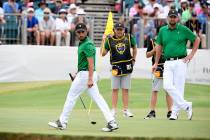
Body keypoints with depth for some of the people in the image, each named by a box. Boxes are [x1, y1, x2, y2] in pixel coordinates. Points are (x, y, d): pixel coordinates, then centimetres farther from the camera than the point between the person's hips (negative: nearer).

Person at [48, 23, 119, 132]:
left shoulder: (87, 45, -15)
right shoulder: (82, 43, 16)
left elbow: (91, 63, -21)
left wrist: (90, 79, -26)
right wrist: (77, 74, 26)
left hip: (85, 74, -10)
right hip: (84, 74, 10)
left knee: (71, 96, 0)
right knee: (97, 98, 4)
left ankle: (62, 122, 9)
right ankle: (111, 122, -4)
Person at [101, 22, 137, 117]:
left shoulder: (129, 38, 2)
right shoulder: (110, 40, -1)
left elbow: (134, 48, 18)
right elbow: (103, 53, -3)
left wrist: (133, 59, 10)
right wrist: (103, 41, -10)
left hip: (127, 66, 1)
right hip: (115, 67, -1)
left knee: (125, 89, 5)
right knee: (115, 89, 2)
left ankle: (126, 110, 9)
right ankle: (114, 110, 6)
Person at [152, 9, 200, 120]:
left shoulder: (183, 29, 0)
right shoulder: (162, 30, 11)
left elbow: (197, 40, 9)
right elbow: (159, 47, 18)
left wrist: (191, 55, 1)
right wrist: (156, 63, 14)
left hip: (180, 62, -4)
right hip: (168, 63, 4)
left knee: (178, 87, -5)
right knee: (167, 86, -11)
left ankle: (175, 112, 2)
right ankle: (185, 106, -2)